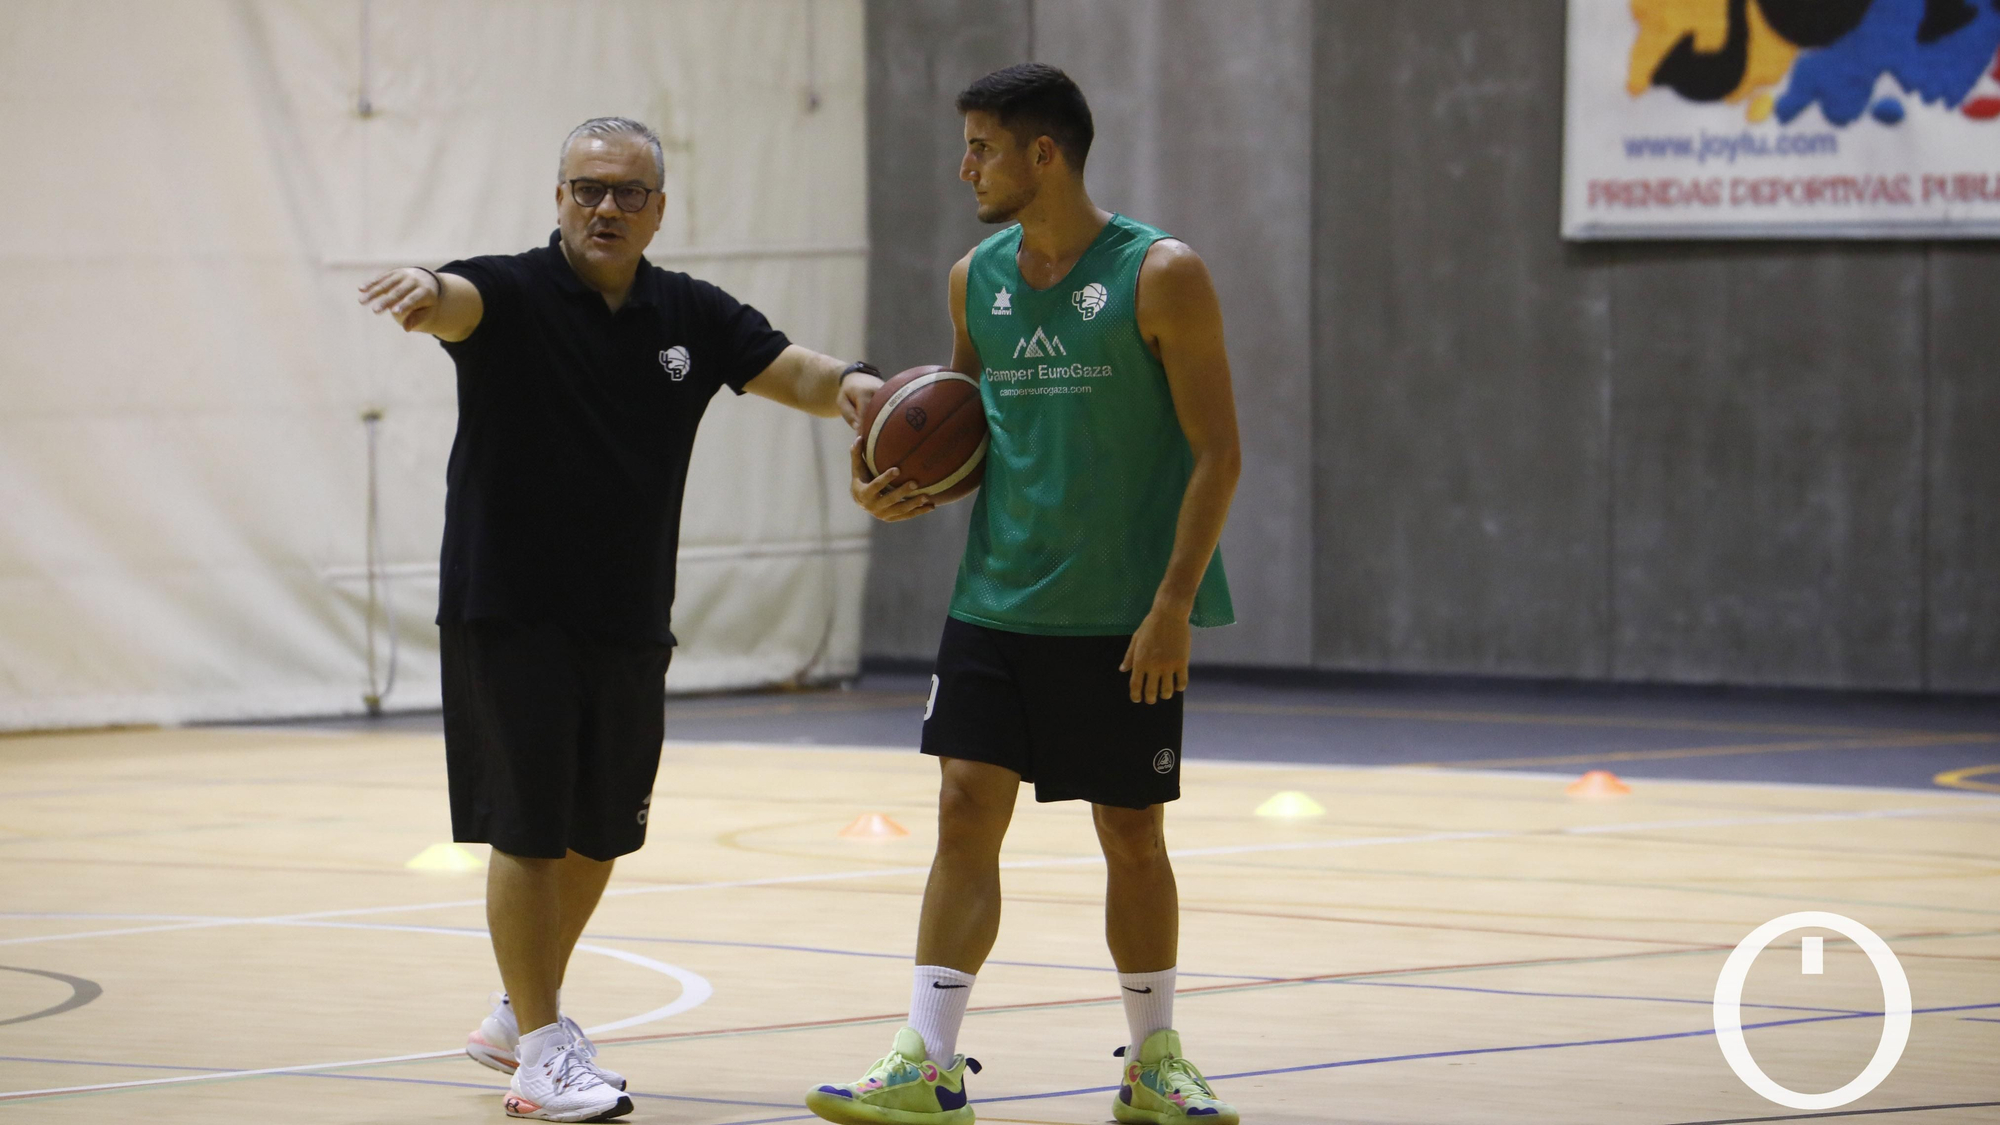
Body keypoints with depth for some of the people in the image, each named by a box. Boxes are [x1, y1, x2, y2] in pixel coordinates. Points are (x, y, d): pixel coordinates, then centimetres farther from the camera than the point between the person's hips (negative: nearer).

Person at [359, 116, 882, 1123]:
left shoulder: (691, 317, 6)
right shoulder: (512, 297, -8)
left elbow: (793, 371, 4)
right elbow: (460, 303, -28)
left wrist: (849, 384, -20)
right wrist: (425, 290, -53)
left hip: (630, 624, 5)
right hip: (507, 614, -5)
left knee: (596, 839, 14)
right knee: (528, 832, -6)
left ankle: (518, 1017, 32)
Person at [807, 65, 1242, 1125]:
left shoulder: (1160, 277, -9)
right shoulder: (976, 279, 7)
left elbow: (1216, 452, -9)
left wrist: (1173, 604, -16)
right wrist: (905, 486, -2)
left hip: (1122, 618, -4)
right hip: (997, 600, 4)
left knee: (1131, 833, 5)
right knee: (967, 805, -5)